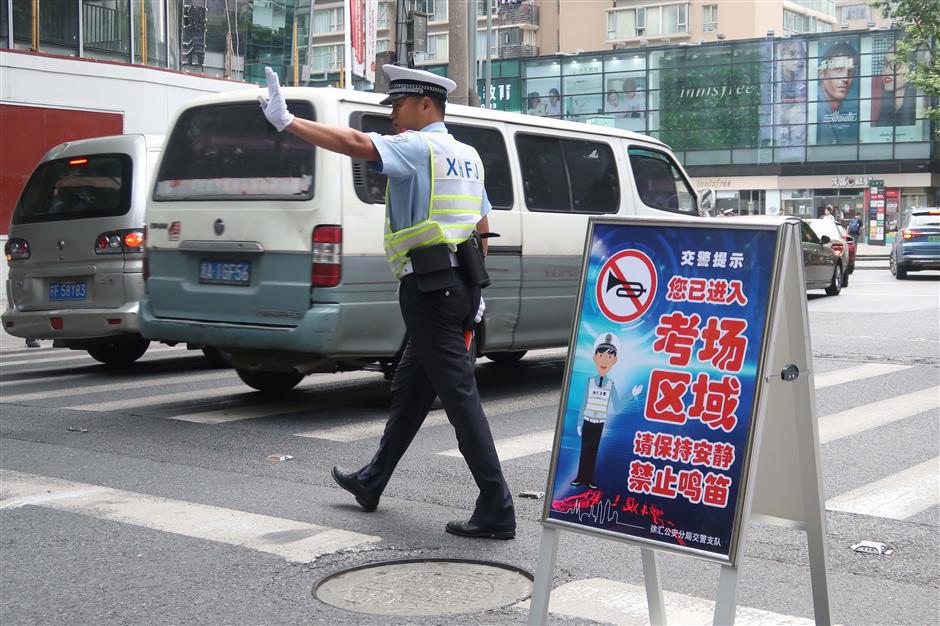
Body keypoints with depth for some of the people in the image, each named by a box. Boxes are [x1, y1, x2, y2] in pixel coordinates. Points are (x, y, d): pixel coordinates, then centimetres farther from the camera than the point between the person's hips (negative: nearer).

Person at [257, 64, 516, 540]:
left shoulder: (417, 147, -10)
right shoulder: (468, 156, 17)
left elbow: (357, 144, -27)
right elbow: (483, 228, 21)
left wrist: (287, 122, -26)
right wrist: (472, 285, 27)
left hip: (428, 287, -9)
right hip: (459, 283, 9)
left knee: (459, 394, -9)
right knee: (408, 390, 19)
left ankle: (496, 510, -8)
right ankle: (371, 483, 33)